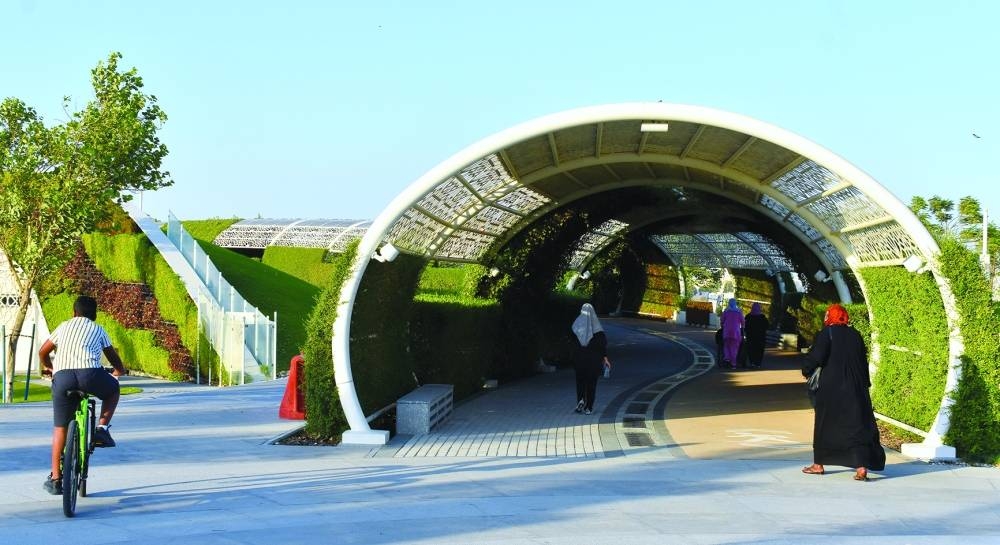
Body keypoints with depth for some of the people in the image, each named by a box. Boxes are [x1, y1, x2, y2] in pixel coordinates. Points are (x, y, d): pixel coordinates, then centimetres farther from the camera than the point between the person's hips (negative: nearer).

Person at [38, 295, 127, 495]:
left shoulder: (64, 327, 28)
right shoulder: (98, 330, 24)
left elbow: (43, 352, 37)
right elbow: (113, 357, 34)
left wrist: (48, 368, 58)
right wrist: (119, 371, 56)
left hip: (62, 376, 2)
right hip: (90, 374, -2)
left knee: (60, 426, 13)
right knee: (113, 389, 31)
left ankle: (55, 478, 13)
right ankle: (102, 429, 12)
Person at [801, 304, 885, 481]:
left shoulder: (826, 333, -7)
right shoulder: (855, 335, 7)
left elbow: (816, 356, -15)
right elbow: (863, 360, 10)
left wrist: (806, 370, 3)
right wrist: (865, 385, 16)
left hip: (831, 388, -3)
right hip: (856, 389, 3)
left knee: (825, 425, 12)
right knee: (857, 425, 0)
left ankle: (819, 464, 21)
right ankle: (862, 467, -12)